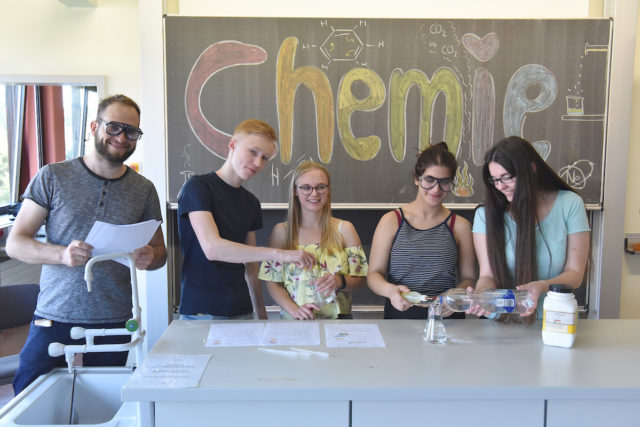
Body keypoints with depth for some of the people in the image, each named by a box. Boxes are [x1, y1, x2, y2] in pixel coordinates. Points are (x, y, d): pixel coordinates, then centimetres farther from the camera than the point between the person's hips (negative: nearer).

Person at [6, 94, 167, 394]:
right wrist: (62, 254, -20)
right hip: (53, 322, -1)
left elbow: (160, 251, 14)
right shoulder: (52, 177, 0)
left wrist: (150, 257, -11)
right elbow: (15, 243, 0)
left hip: (115, 325, 2)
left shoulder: (144, 190, 7)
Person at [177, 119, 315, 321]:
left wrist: (262, 313, 14)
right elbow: (212, 248, -23)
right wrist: (278, 254, -25)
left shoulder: (251, 203, 11)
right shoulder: (198, 187, -9)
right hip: (201, 312, -6)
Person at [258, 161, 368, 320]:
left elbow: (360, 281, 7)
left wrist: (339, 282, -13)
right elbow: (272, 282, 4)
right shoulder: (281, 232, 5)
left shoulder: (344, 229, 5)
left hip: (338, 319, 1)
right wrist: (293, 309, -11)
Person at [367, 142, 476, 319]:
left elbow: (468, 277, 12)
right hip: (400, 316, -2)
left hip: (447, 317, 2)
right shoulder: (391, 221, 5)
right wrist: (390, 290, -17)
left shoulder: (460, 226, 10)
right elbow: (374, 273, 4)